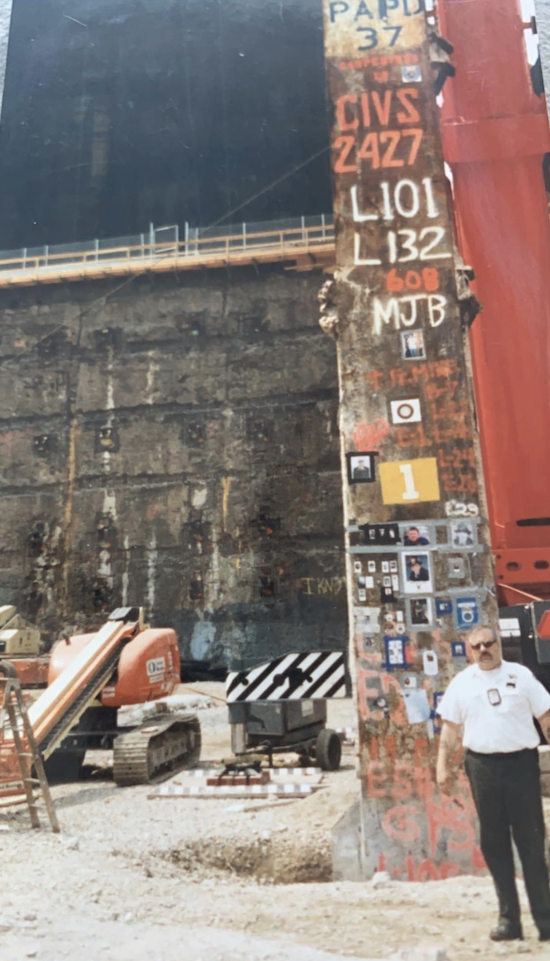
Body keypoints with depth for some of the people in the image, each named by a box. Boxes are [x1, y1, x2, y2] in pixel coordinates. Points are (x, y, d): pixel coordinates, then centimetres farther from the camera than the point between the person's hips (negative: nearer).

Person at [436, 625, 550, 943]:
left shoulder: (520, 675, 1)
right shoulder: (461, 683, 5)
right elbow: (450, 726, 7)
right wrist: (444, 765, 2)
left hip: (522, 762, -2)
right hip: (482, 766, 2)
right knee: (494, 844, 8)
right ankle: (508, 918, 18)